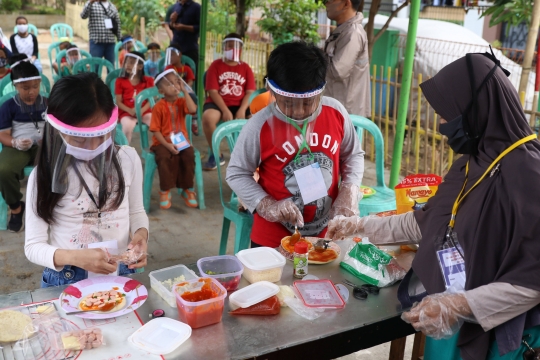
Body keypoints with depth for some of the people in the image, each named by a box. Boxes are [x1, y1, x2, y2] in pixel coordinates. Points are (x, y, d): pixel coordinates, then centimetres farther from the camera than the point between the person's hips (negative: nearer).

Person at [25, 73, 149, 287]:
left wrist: (141, 233, -9)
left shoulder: (128, 158, -1)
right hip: (66, 281, -1)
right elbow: (33, 246, -5)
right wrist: (75, 257, -23)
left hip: (120, 274, 2)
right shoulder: (45, 174, -6)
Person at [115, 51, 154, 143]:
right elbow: (119, 102, 0)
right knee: (128, 127, -35)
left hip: (144, 111, 2)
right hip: (127, 112, -2)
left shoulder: (147, 80, 9)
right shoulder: (120, 81, 5)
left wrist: (142, 110, -18)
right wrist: (130, 111, -18)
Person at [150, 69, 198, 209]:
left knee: (189, 156, -26)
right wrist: (167, 145, -19)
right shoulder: (159, 107, -6)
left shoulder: (181, 102, 4)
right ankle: (165, 191, -14)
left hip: (182, 141, 3)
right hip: (163, 142, -2)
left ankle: (187, 189, -9)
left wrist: (185, 91, -14)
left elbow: (193, 110, -19)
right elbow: (155, 130, -8)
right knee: (165, 158, -32)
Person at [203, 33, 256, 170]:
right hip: (218, 103, -2)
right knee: (208, 117, -35)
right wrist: (225, 111, -19)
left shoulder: (246, 68, 9)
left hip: (240, 105, 2)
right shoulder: (215, 65, 3)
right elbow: (213, 92, -6)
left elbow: (250, 92, 1)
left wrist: (242, 110, -18)